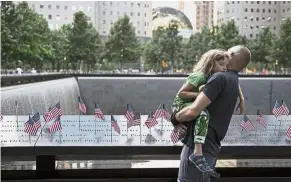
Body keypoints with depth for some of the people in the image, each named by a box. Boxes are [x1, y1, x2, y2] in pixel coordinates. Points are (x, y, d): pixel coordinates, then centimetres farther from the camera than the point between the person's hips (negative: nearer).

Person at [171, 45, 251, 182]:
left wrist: (175, 117, -1)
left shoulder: (220, 78, -14)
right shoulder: (233, 82, 17)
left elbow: (193, 111, -21)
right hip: (210, 147, 9)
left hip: (198, 146, -9)